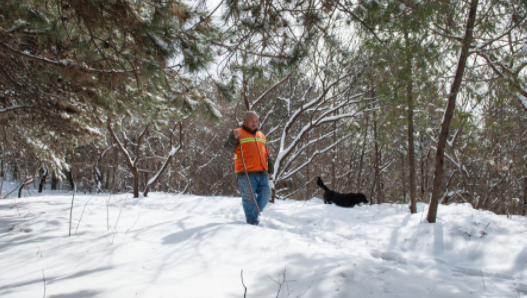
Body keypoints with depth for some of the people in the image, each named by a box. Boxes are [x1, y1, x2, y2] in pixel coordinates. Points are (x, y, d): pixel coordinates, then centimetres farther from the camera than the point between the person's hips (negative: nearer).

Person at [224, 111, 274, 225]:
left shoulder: (261, 136, 23)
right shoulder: (238, 133, 5)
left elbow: (267, 155, 28)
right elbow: (229, 149, -10)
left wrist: (270, 170, 24)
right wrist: (234, 138, -28)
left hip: (262, 174, 6)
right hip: (246, 173, -6)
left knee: (265, 195, 5)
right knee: (249, 197, -4)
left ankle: (254, 214, 24)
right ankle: (252, 222, 8)